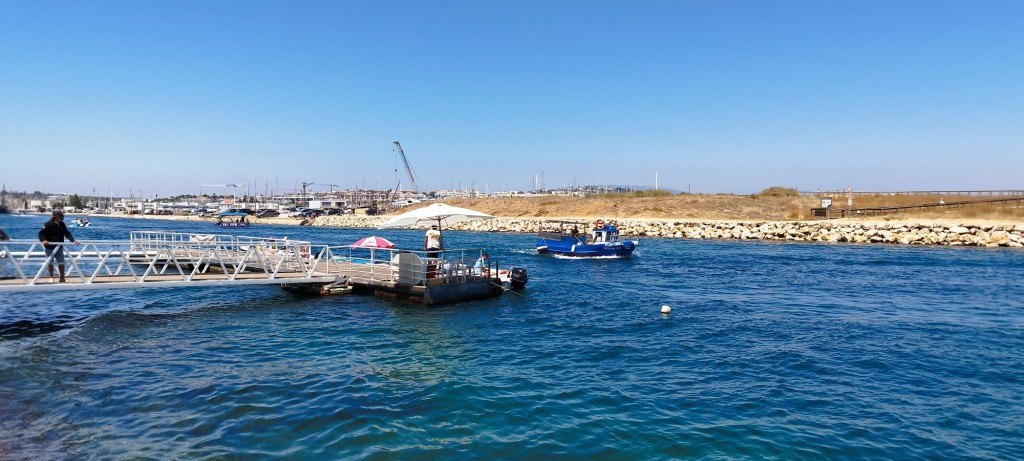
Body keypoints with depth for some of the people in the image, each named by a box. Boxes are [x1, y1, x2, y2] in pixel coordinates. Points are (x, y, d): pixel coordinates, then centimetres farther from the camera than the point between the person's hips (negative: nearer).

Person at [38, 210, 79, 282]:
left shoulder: (62, 224, 2)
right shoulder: (48, 224, -15)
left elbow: (67, 233, 6)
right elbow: (41, 233, -15)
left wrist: (73, 240, -5)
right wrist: (43, 240, -32)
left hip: (59, 247, 5)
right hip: (49, 247, -5)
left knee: (61, 262, 4)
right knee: (50, 262, 8)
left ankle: (62, 278, 12)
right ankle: (51, 277, 20)